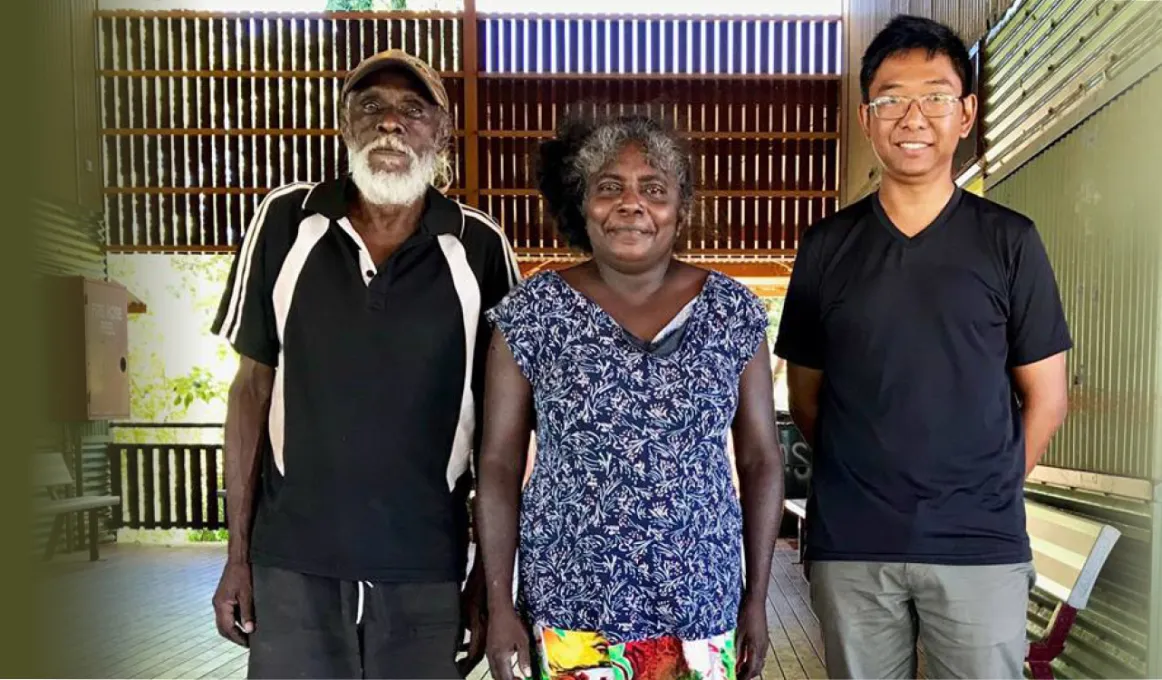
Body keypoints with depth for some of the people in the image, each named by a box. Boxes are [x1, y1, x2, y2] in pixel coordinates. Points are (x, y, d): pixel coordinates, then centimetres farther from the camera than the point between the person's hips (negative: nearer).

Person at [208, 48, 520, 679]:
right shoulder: (285, 221, -3)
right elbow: (253, 387, 3)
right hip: (291, 562, 1)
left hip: (426, 570, 0)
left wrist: (491, 575, 0)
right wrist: (238, 552, 2)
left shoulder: (480, 248, -7)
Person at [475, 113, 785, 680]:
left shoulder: (733, 312, -3)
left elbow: (761, 460, 3)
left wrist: (757, 598, 3)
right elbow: (499, 464, -3)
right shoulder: (533, 312, -7)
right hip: (569, 611, -1)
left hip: (702, 609, 2)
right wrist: (499, 603, -4)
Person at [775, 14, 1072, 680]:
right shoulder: (826, 245, 3)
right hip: (849, 545, 1)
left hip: (981, 544, -1)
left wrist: (981, 492, 4)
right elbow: (806, 395, 8)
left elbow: (1046, 399, 4)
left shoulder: (1010, 240, 1)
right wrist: (864, 480, 5)